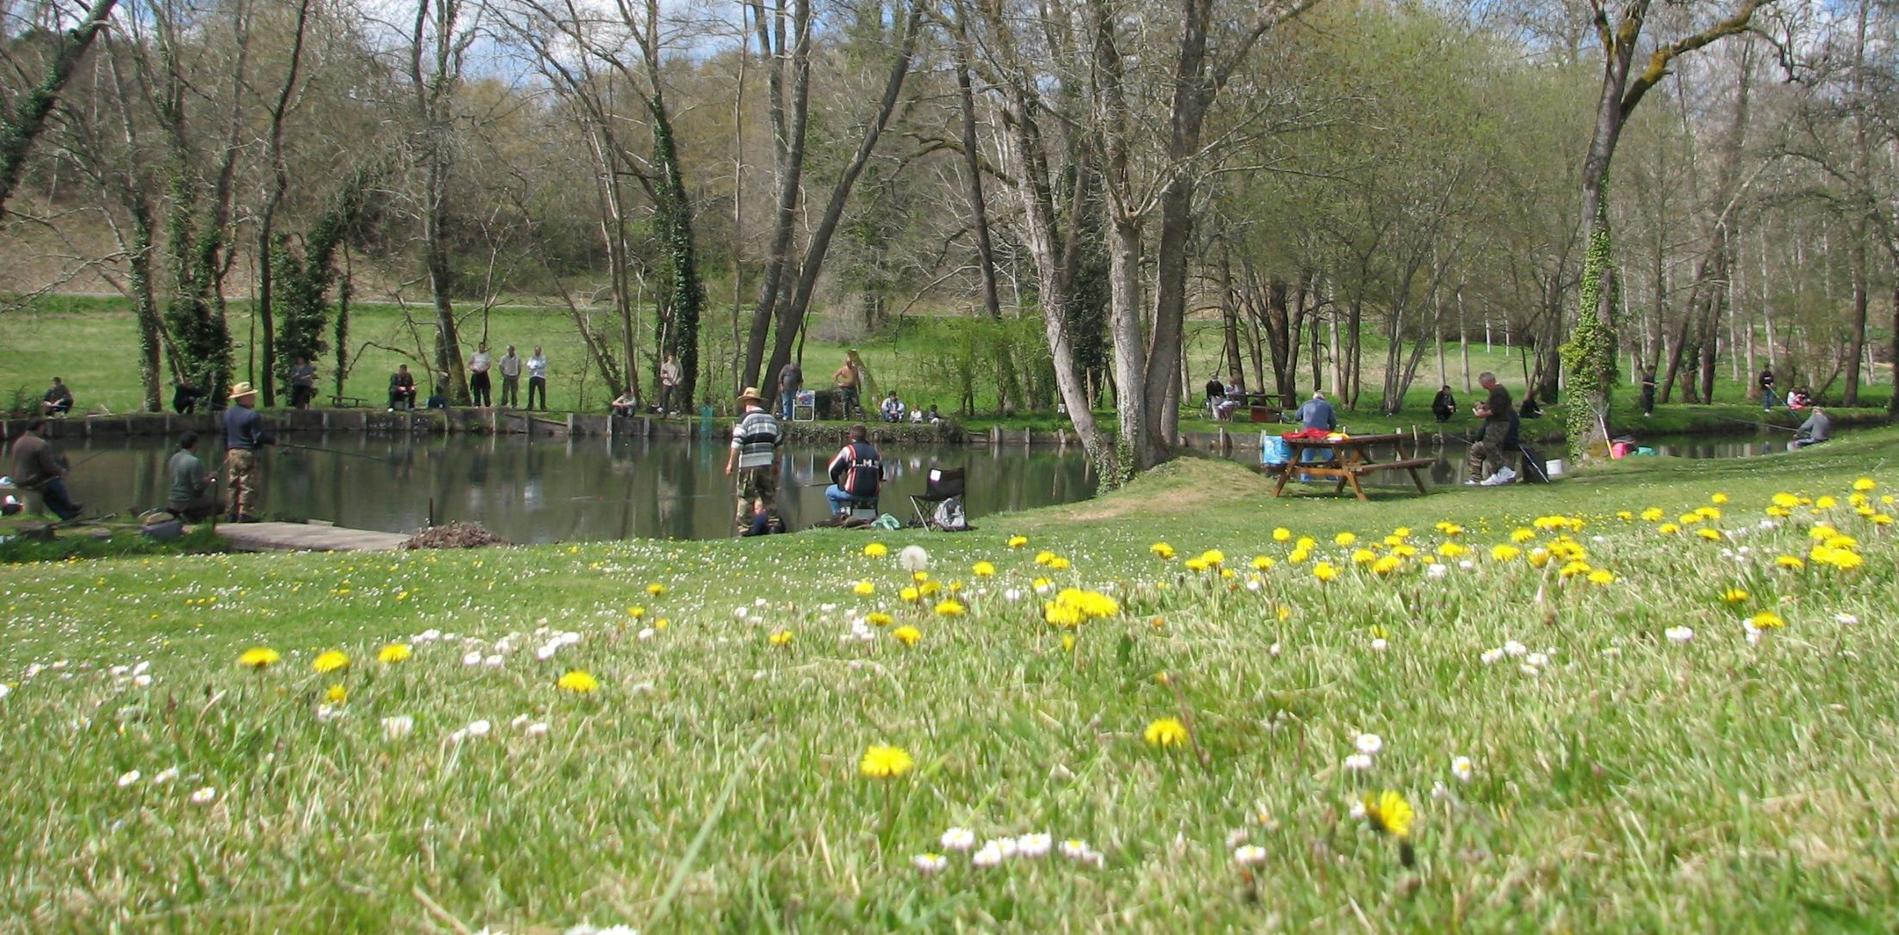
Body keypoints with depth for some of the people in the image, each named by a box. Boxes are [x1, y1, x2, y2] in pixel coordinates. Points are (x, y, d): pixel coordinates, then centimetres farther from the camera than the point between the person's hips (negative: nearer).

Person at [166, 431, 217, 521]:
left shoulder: (174, 458, 4)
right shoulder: (194, 462, -21)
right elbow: (199, 488, -21)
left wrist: (203, 476, 15)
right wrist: (209, 479, -4)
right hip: (189, 505, -8)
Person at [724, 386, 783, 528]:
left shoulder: (745, 418, -8)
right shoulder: (771, 419, 11)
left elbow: (737, 444, -13)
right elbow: (779, 443, 16)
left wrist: (731, 463, -7)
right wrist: (776, 463, 24)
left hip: (749, 464, -5)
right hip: (766, 463, 5)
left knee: (746, 496, 0)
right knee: (767, 496, 12)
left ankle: (745, 525, 1)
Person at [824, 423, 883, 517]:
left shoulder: (848, 450, -4)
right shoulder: (875, 452, 11)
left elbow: (833, 470, 0)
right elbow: (880, 475, 18)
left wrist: (837, 483, 19)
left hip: (853, 493, -4)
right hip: (872, 496, 4)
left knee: (829, 491, 22)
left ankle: (838, 516, 19)